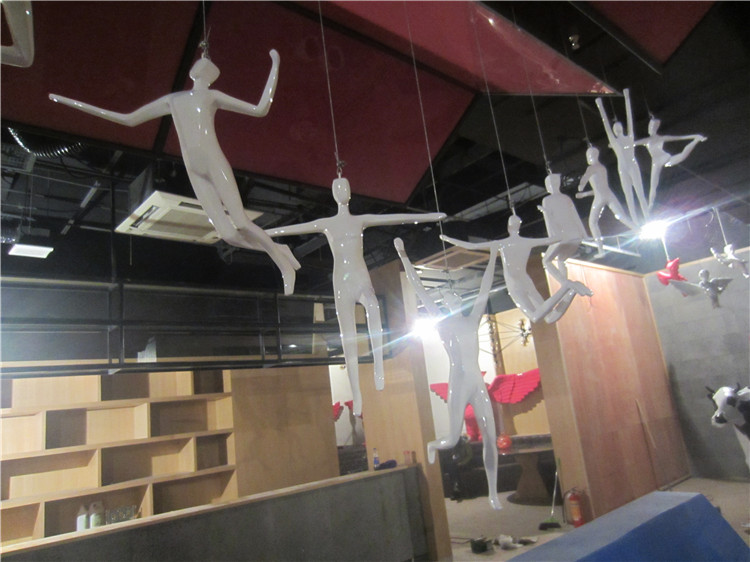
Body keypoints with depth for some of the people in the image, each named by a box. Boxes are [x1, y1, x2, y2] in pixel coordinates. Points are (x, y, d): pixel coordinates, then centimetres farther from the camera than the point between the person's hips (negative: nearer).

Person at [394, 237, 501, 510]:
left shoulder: (472, 321, 14)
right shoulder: (441, 322, 5)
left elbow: (484, 291, 20)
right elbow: (420, 290, 3)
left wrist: (492, 258, 25)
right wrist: (404, 257, 3)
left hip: (479, 385, 4)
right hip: (458, 385, -3)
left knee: (490, 438, 1)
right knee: (453, 440, -2)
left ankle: (493, 493, 12)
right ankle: (432, 446, 34)